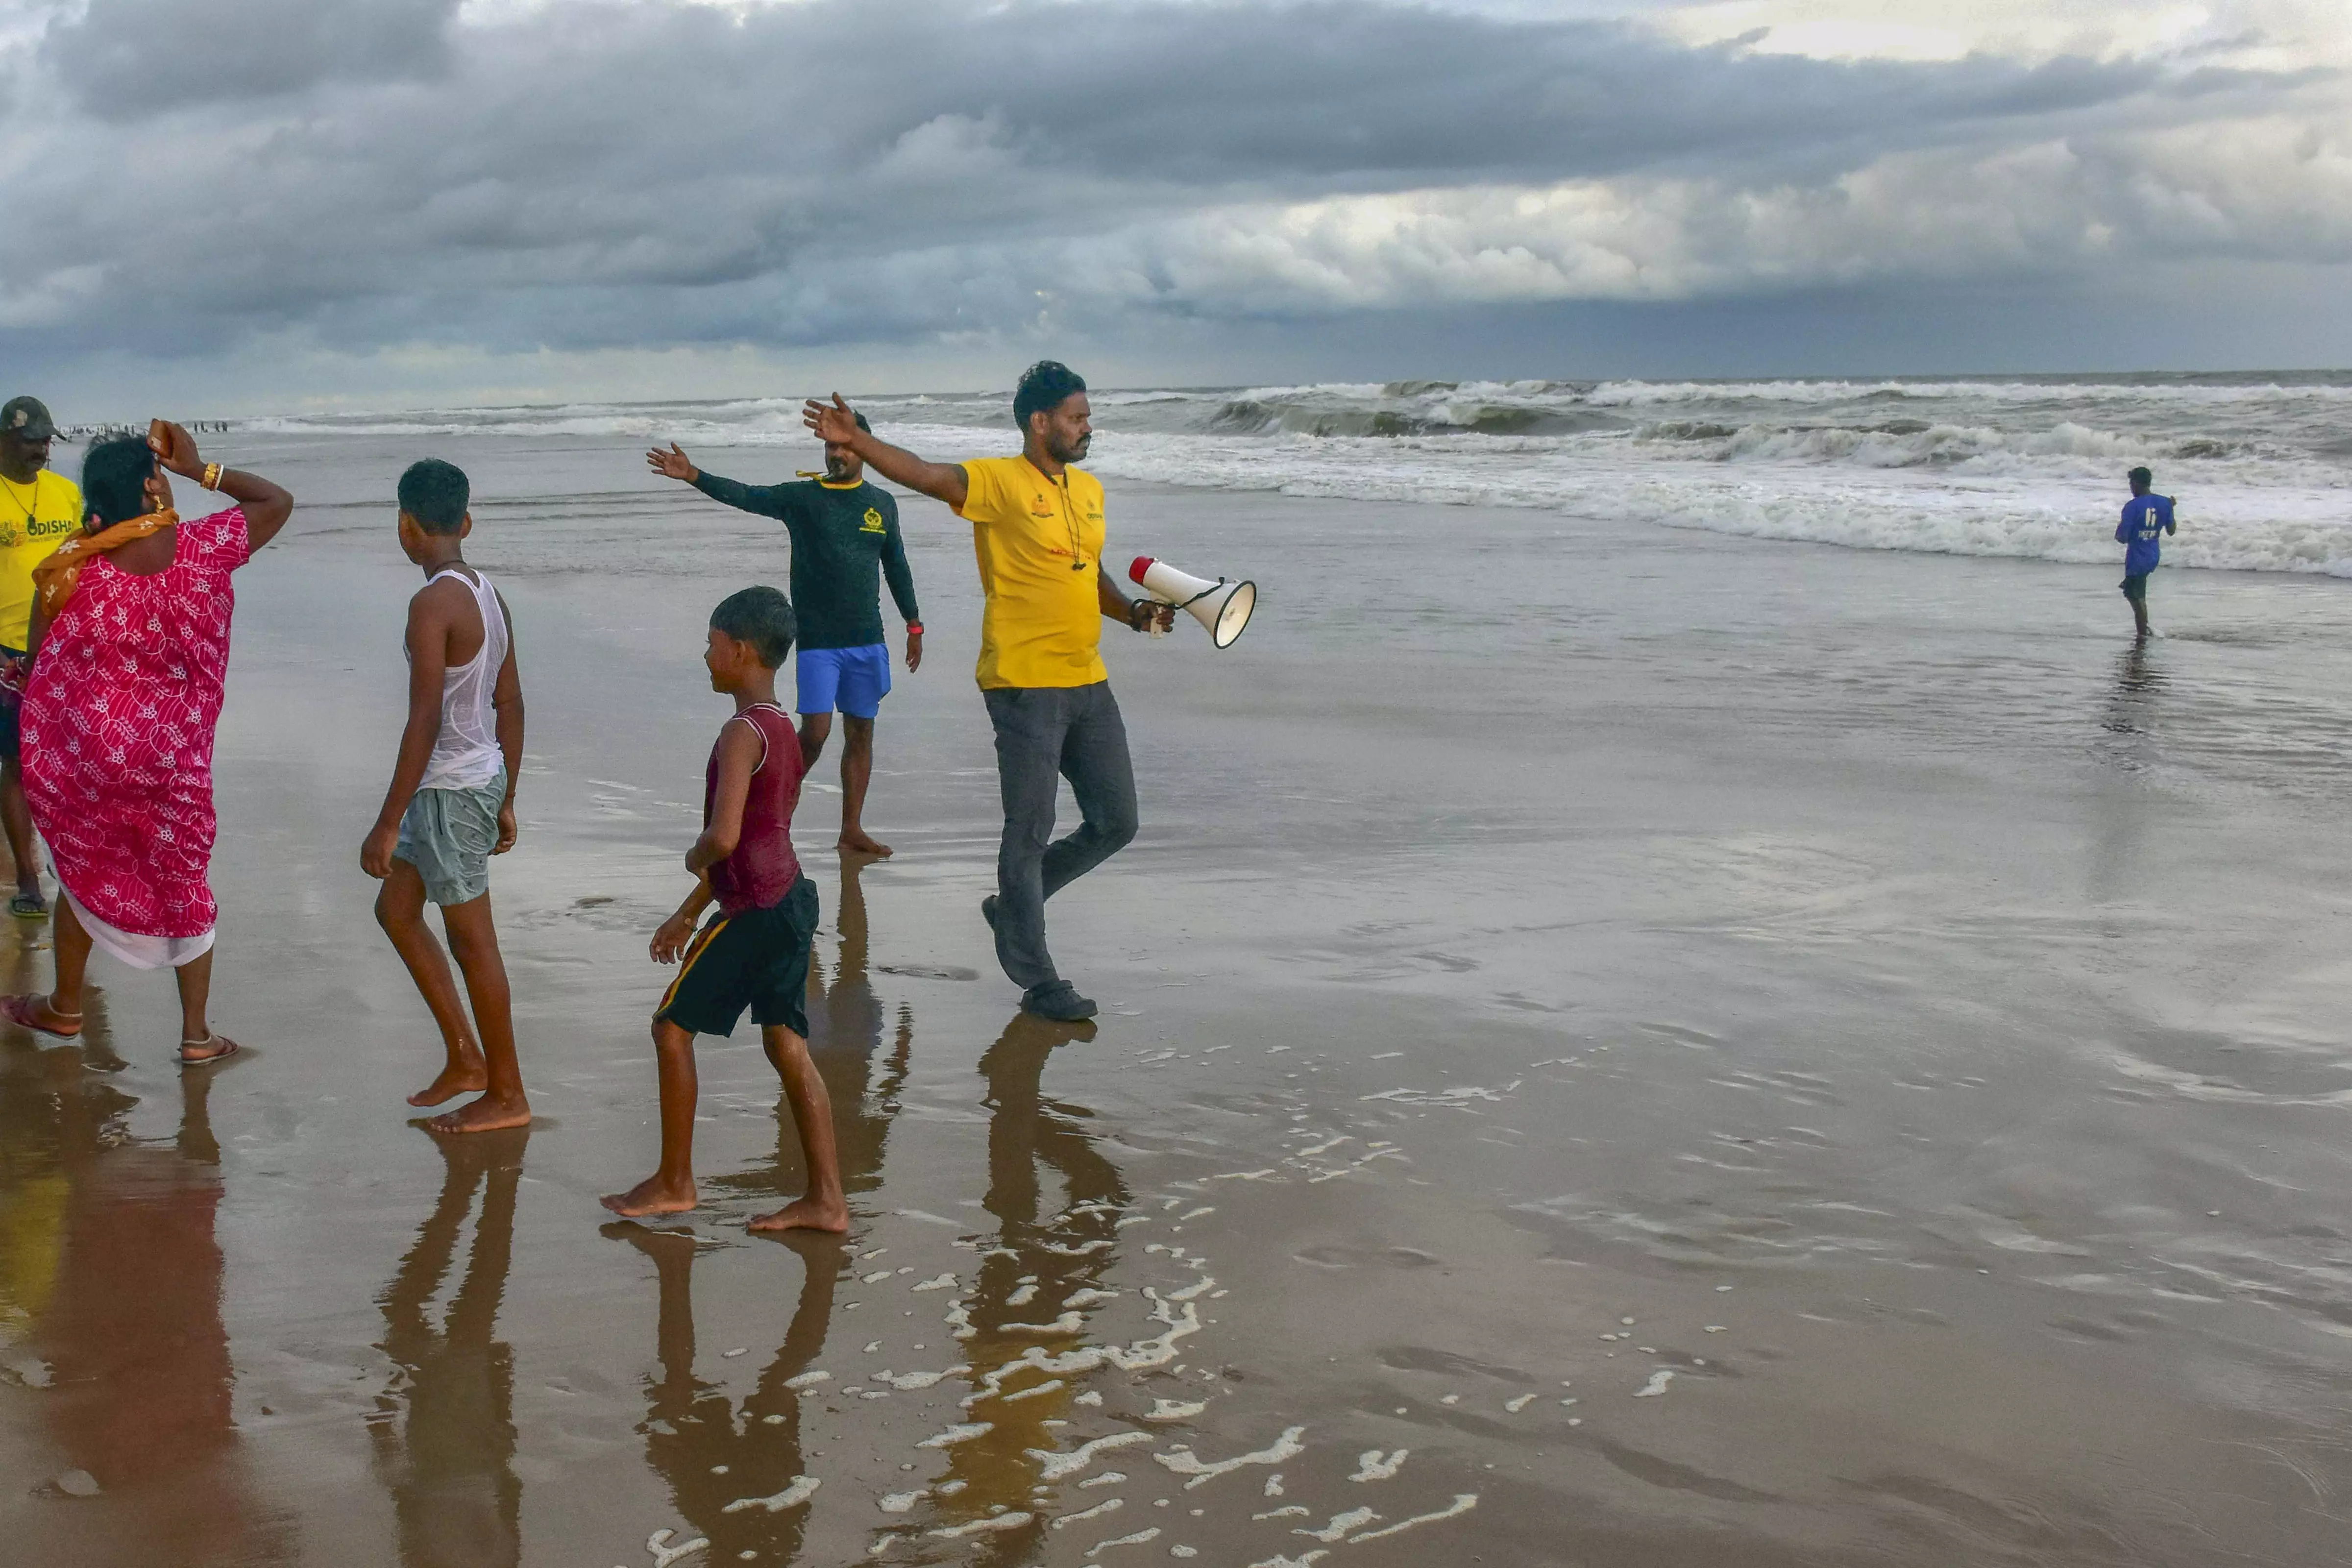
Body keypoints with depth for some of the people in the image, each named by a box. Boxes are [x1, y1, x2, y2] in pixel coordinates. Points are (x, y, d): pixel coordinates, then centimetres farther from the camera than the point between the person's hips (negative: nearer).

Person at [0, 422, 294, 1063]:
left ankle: (66, 1007, 39)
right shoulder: (203, 549, -12)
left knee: (85, 873, 21)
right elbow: (277, 501, 4)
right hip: (173, 762, 0)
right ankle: (197, 1034, 18)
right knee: (185, 886, 15)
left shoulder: (74, 569, -12)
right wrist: (201, 469, 2)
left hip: (83, 749, 0)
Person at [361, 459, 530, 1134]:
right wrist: (506, 801, 20)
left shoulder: (433, 604, -20)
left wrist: (387, 823, -19)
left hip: (450, 791, -9)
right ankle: (465, 1057, 23)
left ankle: (507, 1095, 14)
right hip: (483, 778, 9)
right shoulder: (488, 596, 7)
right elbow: (511, 706, 12)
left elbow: (425, 721, -22)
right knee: (395, 909, 19)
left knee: (472, 941, 2)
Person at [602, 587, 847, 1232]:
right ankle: (826, 1197, 11)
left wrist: (695, 857, -5)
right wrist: (688, 913, 25)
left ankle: (674, 1183, 15)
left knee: (673, 1028, 6)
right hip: (791, 899, 9)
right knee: (787, 1044, 10)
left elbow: (725, 838, -29)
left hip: (752, 912, -9)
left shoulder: (742, 733, -17)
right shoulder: (783, 730, 13)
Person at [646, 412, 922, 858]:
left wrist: (914, 625, 16)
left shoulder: (882, 503, 9)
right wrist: (693, 476, -27)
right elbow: (745, 496, -12)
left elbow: (896, 567, 16)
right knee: (815, 732, -10)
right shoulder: (802, 497, 0)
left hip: (867, 641, 3)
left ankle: (852, 831, 15)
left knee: (860, 733, 7)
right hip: (817, 641, -3)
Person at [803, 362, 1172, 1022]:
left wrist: (1135, 612, 7)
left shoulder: (1089, 489, 13)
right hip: (1025, 686, -8)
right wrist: (855, 441, -39)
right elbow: (924, 475, -24)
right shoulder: (999, 482, -9)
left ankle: (1014, 907, 31)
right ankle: (1037, 980, 11)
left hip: (1088, 684, 8)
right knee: (1030, 832, 0)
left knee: (1115, 823, 12)